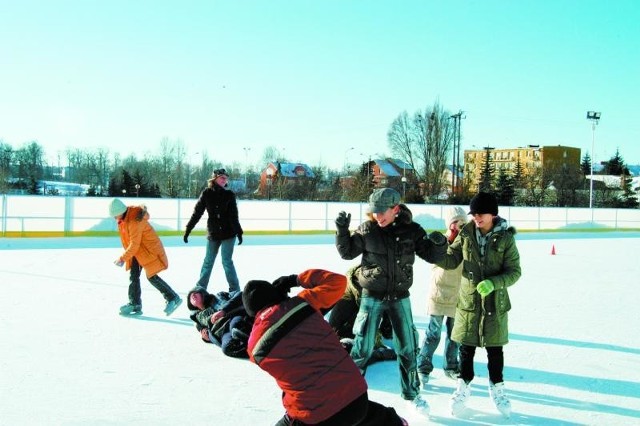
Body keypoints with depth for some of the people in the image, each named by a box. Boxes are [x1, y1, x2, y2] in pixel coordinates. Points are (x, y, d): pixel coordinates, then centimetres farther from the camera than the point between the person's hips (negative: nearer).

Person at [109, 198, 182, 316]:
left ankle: (173, 298, 2)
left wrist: (122, 258, -20)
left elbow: (134, 245, -27)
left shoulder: (134, 221, -29)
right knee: (133, 276, 5)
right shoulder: (122, 219, 0)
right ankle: (135, 305, 12)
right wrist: (125, 256, 9)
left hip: (149, 249, -9)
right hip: (137, 250, 9)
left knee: (152, 277, -9)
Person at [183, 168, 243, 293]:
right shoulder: (207, 193, -3)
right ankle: (200, 288, 24)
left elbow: (234, 216, -4)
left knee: (227, 261, -2)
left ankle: (235, 290, 7)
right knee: (208, 261, 11)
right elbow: (196, 213, -2)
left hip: (228, 233, -2)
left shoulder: (229, 194, -4)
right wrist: (187, 230, -2)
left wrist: (238, 232, -8)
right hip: (213, 234, 2)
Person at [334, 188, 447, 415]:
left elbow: (431, 256, -1)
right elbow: (347, 252, 1)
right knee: (362, 346, 3)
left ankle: (411, 392, 29)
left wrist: (439, 244, -22)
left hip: (400, 297, 1)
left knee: (407, 347, 10)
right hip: (372, 296, -1)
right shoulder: (366, 229, -9)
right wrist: (342, 229, -13)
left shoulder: (411, 230, -8)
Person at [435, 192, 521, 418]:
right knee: (466, 346, 11)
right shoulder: (467, 233, -4)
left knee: (495, 348, 13)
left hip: (495, 302, -1)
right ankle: (463, 386, 29)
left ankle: (496, 388, 33)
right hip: (468, 300, 1)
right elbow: (451, 260, -1)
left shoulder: (505, 238, -11)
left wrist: (493, 283, -25)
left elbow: (514, 272, -9)